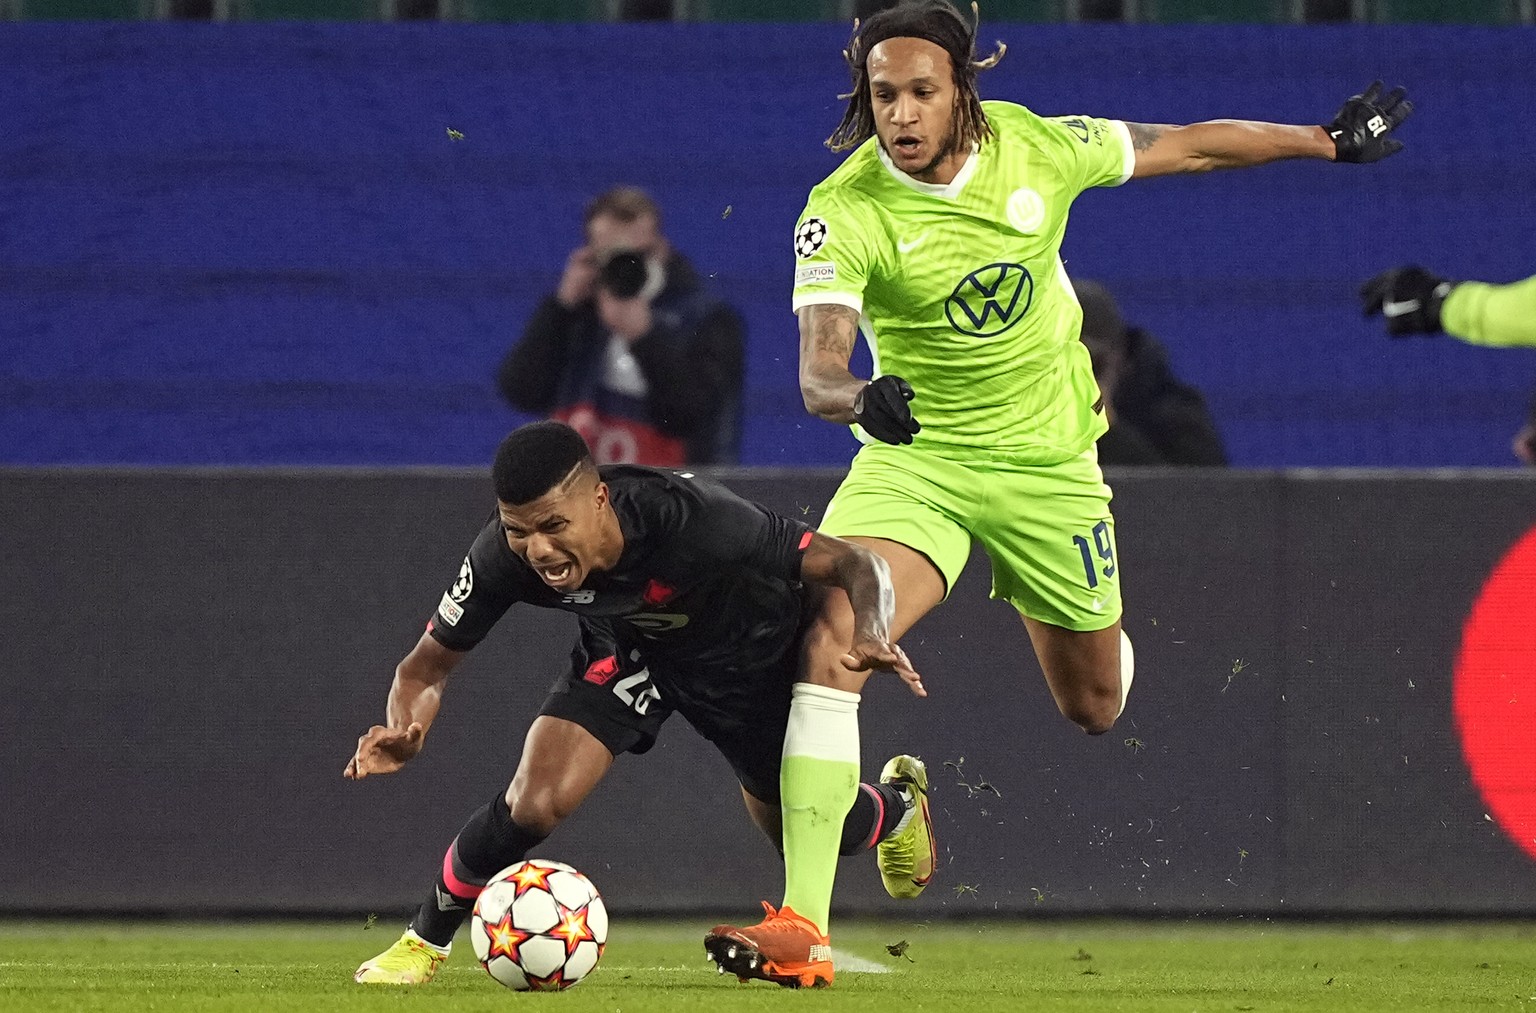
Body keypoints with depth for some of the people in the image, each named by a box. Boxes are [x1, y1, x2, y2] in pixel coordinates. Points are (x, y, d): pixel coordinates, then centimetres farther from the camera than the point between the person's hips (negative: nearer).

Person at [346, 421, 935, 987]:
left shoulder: (693, 519, -43)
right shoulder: (502, 556, -34)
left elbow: (853, 564, -33)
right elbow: (428, 665, -19)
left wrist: (870, 634, -54)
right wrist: (405, 732, -41)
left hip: (746, 652, -1)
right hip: (623, 650, 1)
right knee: (533, 804, -21)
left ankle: (899, 805, 51)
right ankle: (425, 940, 7)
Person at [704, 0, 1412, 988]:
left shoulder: (1038, 149, -12)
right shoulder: (843, 212, -20)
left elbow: (1183, 146, 5)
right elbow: (819, 368, -29)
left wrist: (1330, 142, 15)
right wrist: (855, 396, -54)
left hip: (1047, 461, 2)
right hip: (913, 457, -2)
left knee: (1094, 708, 14)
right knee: (832, 637, -28)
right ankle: (802, 924, -29)